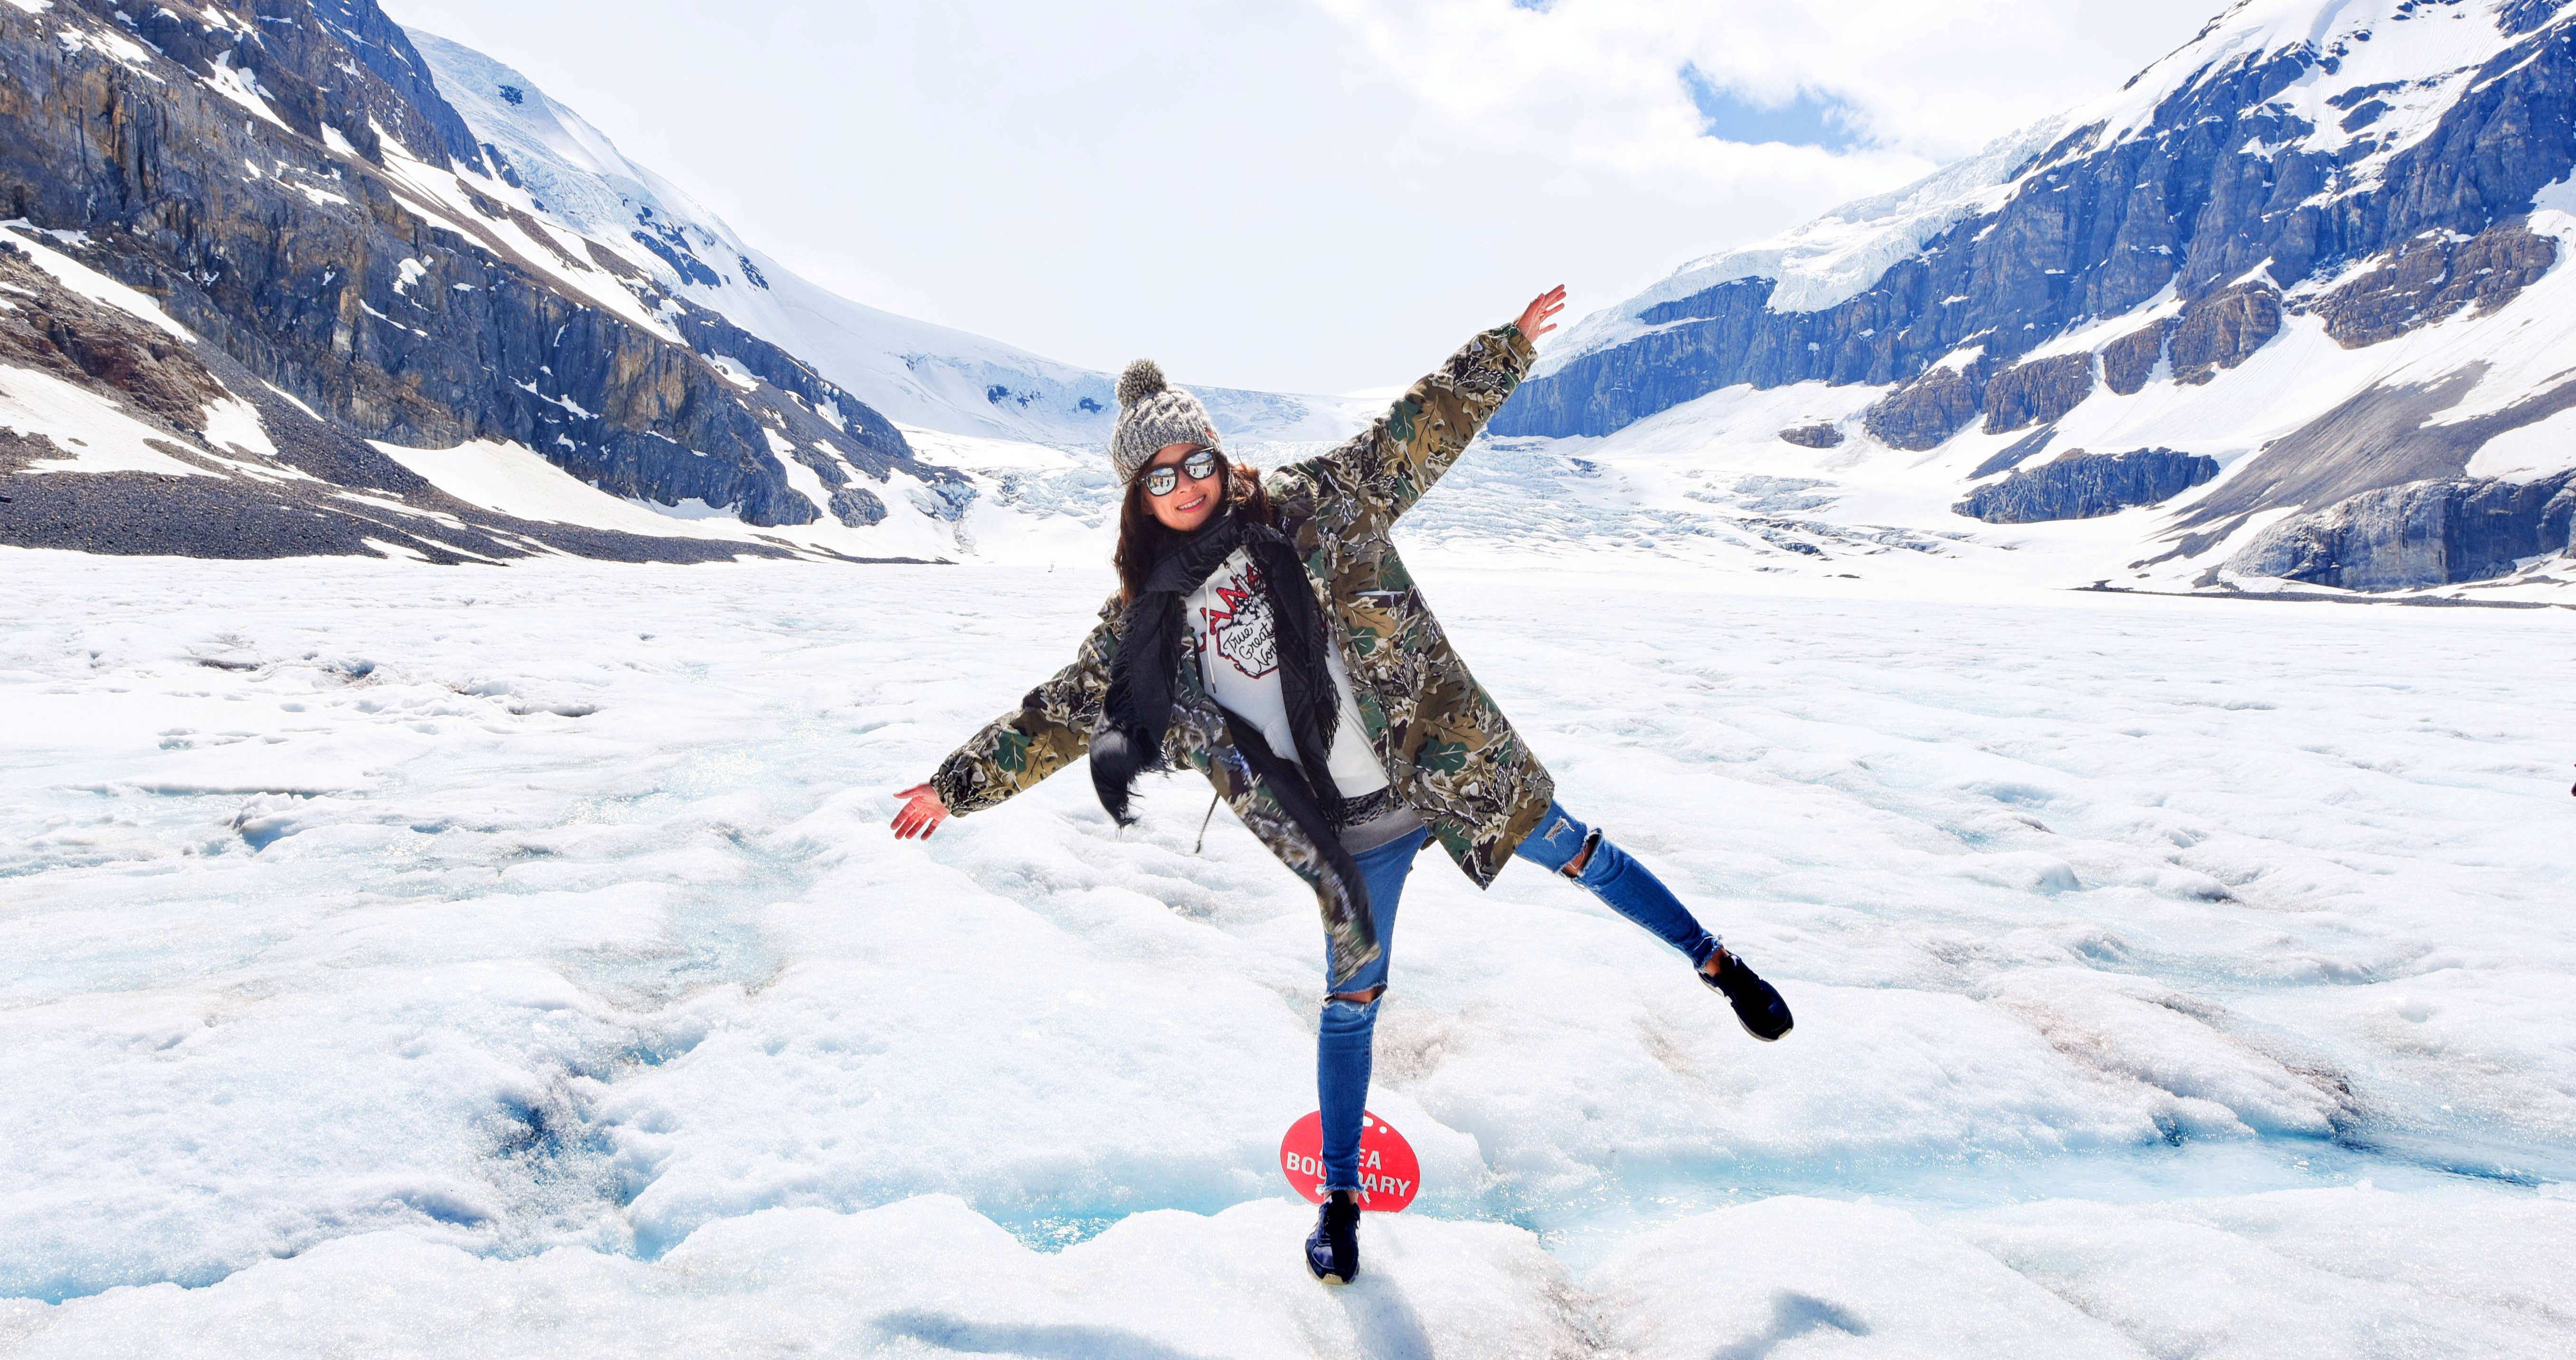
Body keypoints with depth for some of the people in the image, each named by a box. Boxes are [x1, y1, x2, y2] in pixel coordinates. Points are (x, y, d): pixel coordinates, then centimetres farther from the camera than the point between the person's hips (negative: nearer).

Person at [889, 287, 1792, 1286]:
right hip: (1352, 829, 1)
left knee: (1574, 852, 14)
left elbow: (1418, 434, -2)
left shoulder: (1305, 511, -6)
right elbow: (1060, 711, 7)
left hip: (1451, 761, 0)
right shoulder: (1144, 619, -1)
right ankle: (1340, 1196, 29)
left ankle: (1719, 966, 38)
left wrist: (1506, 348, -4)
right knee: (1352, 997, 11)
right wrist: (959, 783, 11)